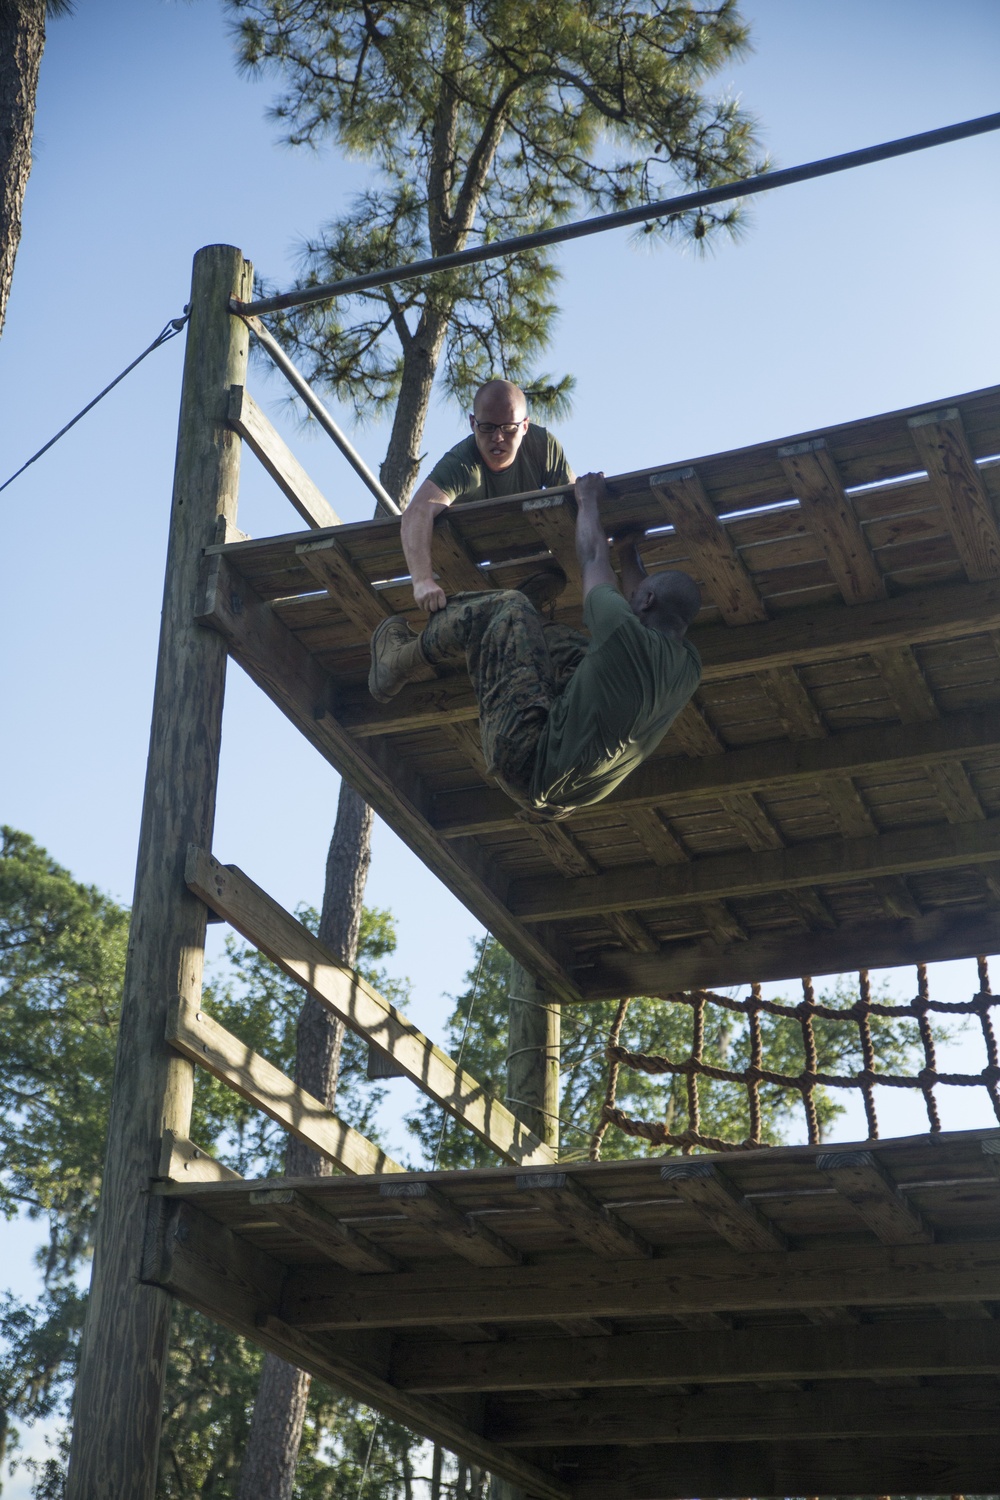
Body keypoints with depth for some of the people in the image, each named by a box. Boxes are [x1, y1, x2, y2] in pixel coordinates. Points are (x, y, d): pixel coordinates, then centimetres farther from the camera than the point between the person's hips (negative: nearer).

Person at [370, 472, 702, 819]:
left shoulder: (626, 635, -24)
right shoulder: (689, 668, -3)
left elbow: (594, 560, -6)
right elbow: (651, 612, 20)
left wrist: (588, 499, 12)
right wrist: (628, 552, 32)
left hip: (529, 759, -8)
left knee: (506, 609, -2)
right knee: (563, 639, 26)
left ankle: (397, 664, 16)